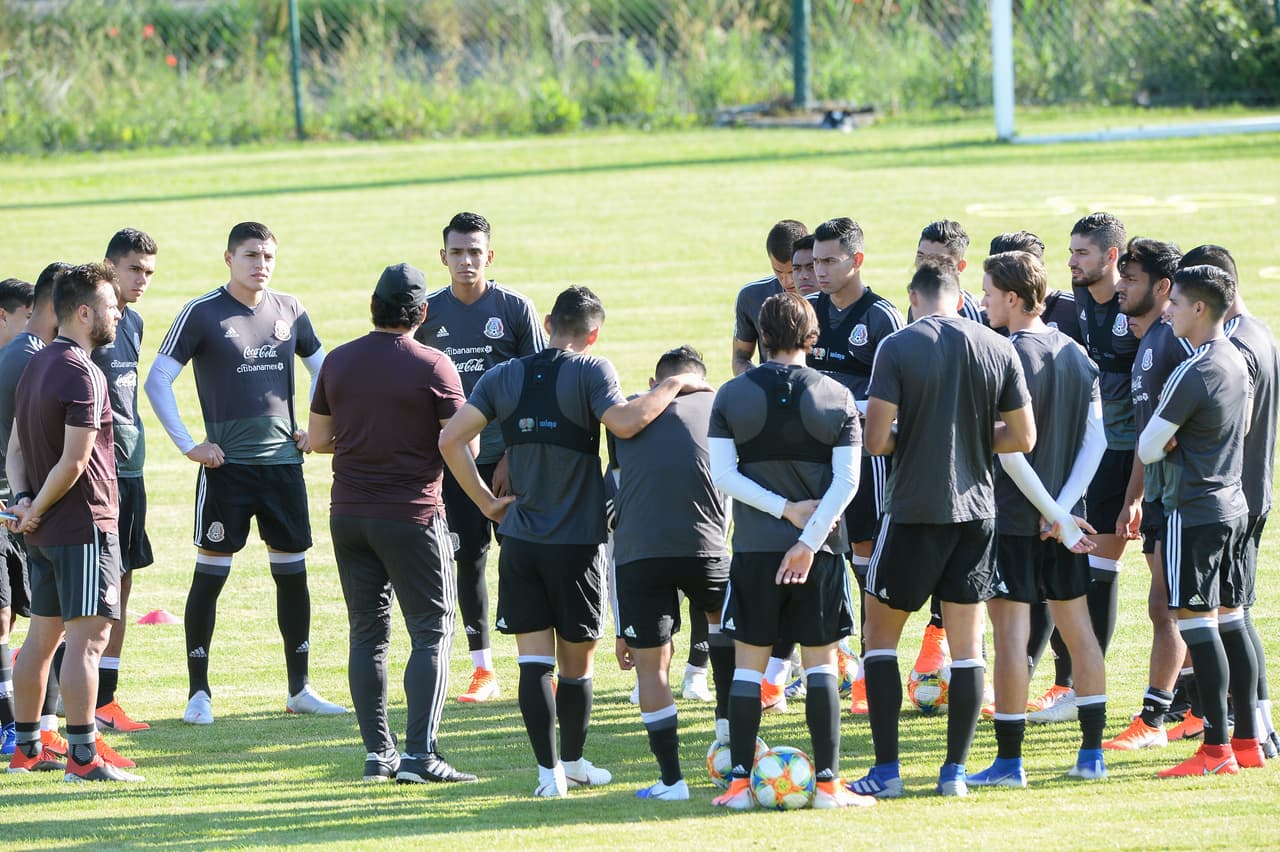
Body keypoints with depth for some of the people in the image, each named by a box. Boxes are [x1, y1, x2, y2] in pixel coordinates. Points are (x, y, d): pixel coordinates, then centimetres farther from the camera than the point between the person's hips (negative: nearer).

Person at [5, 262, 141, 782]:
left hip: (45, 529, 10)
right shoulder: (81, 375, -17)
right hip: (84, 524, -10)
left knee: (43, 636, 14)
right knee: (87, 638, -10)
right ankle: (83, 757, -12)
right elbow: (73, 462, -21)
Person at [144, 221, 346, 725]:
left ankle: (299, 688, 15)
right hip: (226, 464, -4)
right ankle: (198, 692, 3)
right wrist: (189, 446, -11)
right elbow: (157, 381, -7)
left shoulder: (289, 311, 8)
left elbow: (323, 368, 23)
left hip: (283, 460, 4)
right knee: (210, 573, -4)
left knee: (293, 570, 7)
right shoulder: (202, 314, -6)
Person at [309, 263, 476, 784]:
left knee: (367, 634, 10)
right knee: (432, 633, 0)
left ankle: (376, 752, 8)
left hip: (349, 515, 5)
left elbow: (318, 439, 12)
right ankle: (419, 754, -9)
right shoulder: (433, 368, -10)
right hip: (412, 516, -5)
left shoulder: (338, 362, 4)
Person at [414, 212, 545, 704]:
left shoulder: (514, 308, -3)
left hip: (508, 457, -3)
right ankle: (483, 670, 13)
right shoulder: (429, 314, 5)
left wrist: (516, 456, -9)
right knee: (468, 560, 6)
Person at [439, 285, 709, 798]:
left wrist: (486, 502, 5)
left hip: (519, 543, 3)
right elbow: (624, 422, -25)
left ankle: (549, 772, -5)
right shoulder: (590, 371, -8)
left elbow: (451, 439, -2)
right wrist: (674, 385, -13)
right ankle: (574, 762, 26)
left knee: (534, 661, 2)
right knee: (576, 661, 12)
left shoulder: (504, 377, 5)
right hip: (576, 544, -3)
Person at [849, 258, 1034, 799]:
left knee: (880, 635, 8)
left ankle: (886, 770, 3)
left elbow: (876, 440, -14)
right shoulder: (998, 349, 1)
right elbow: (1022, 437, 5)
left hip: (914, 511, -3)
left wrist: (909, 441, 8)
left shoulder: (898, 348, -9)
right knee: (966, 643, 9)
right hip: (976, 510, 3)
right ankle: (954, 770, 8)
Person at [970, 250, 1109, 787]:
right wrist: (1064, 508, -4)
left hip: (1013, 516, -7)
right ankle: (1092, 753, 15)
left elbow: (1010, 454, -20)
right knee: (1077, 627, 12)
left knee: (1010, 632, -3)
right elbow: (1096, 441, 3)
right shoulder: (1077, 354, 7)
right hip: (1063, 516, 7)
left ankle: (1009, 761, -2)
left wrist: (1056, 517, -13)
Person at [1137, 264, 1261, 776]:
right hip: (1232, 502, 9)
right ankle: (1247, 742, 14)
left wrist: (1164, 444, 10)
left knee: (1195, 621, -7)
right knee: (1230, 619, 12)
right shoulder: (1236, 362, 9)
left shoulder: (1192, 374, -18)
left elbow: (1149, 448, -12)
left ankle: (1216, 749, -9)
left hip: (1193, 511, -9)